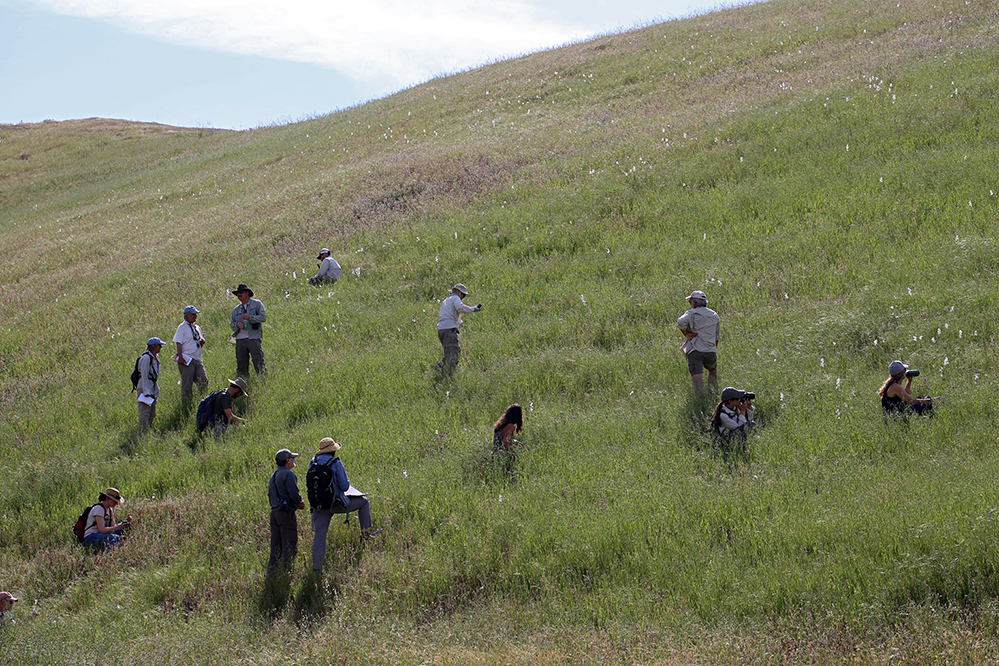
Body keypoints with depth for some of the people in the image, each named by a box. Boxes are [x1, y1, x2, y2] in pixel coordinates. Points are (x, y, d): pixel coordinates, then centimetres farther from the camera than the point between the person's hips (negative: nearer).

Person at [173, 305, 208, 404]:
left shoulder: (197, 328, 19)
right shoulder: (182, 327, -3)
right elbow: (179, 343, -9)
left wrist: (202, 341, 1)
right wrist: (180, 357, -19)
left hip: (197, 359, 7)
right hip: (186, 359, -7)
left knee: (204, 381, -2)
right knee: (187, 385, -5)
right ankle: (186, 404, 2)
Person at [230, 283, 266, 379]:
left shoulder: (257, 304, 8)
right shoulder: (236, 309, 21)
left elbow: (263, 317, -2)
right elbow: (231, 323, 17)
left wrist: (249, 317, -11)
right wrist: (237, 324, -6)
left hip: (254, 338, -5)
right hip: (240, 339, 5)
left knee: (259, 362, -10)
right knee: (241, 363, 3)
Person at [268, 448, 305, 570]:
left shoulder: (274, 475, 19)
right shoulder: (288, 474, -10)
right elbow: (294, 493, -19)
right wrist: (300, 503, 2)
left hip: (274, 511, 9)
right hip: (286, 512, -9)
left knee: (275, 544, 11)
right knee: (289, 544, -7)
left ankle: (272, 567, 11)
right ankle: (286, 568, -10)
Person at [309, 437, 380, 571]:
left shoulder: (313, 463, 5)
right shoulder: (336, 463, -11)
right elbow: (344, 486, -11)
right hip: (336, 504, -4)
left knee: (319, 536, 6)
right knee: (363, 502, 19)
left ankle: (317, 567, 3)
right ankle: (366, 532, 22)